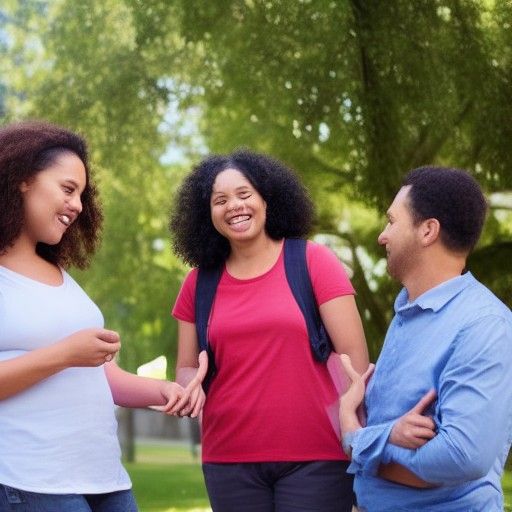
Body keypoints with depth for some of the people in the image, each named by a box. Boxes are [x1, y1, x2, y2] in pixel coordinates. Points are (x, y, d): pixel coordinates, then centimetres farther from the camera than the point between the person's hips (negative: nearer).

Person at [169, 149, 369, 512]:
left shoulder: (313, 261, -2)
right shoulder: (199, 283, 8)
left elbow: (354, 356, -5)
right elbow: (187, 368, 15)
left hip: (317, 458, -3)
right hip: (229, 462, 3)